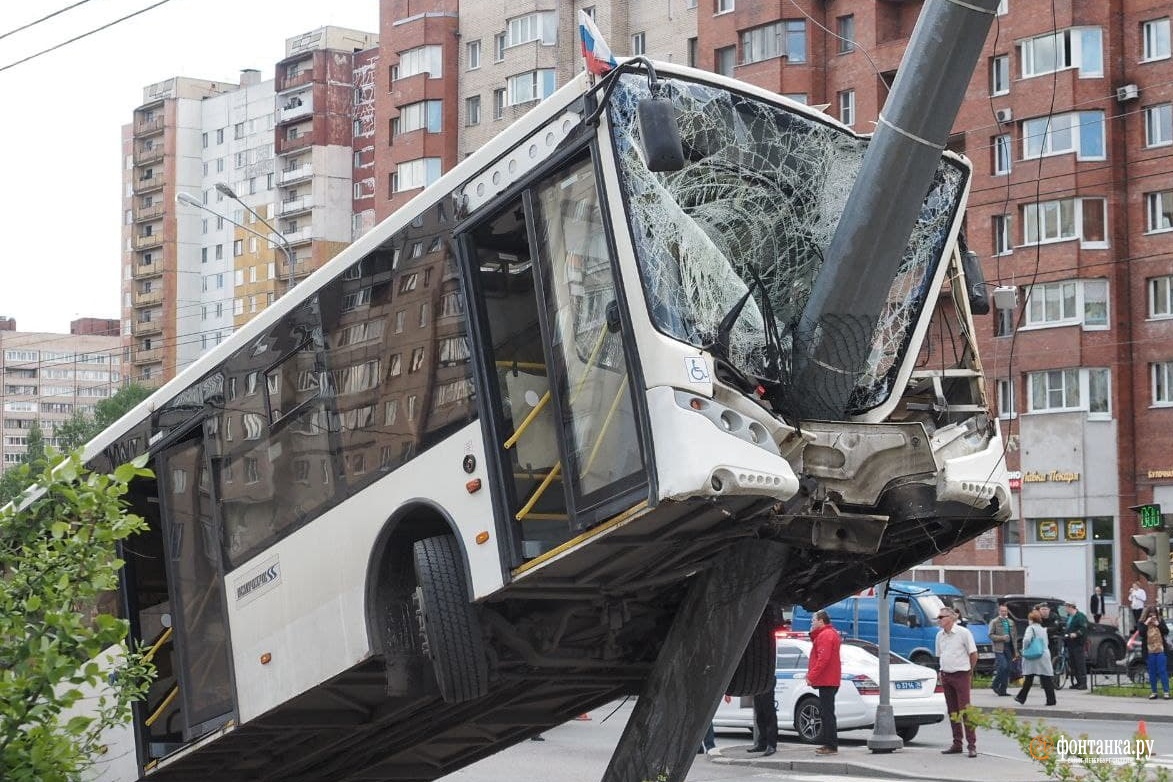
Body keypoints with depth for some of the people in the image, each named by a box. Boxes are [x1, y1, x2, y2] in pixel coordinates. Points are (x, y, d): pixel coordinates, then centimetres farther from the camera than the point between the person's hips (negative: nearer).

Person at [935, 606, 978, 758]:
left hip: (961, 675, -7)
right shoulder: (940, 635, 11)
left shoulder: (963, 633, -9)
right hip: (946, 676, 7)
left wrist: (969, 671, 5)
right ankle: (957, 744, 17)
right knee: (952, 711, 10)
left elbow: (973, 654, -3)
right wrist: (943, 671, 14)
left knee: (965, 710, -10)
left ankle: (972, 745, -9)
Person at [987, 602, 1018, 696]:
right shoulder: (994, 622, 1)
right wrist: (1002, 638, -17)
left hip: (1009, 649, 6)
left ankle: (1003, 690, 10)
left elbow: (1014, 637, 18)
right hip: (999, 649, -6)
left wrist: (1016, 651, 13)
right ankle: (995, 685, 0)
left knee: (1007, 669, 4)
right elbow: (991, 635, -5)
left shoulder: (1010, 622, 16)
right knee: (1003, 666, -17)